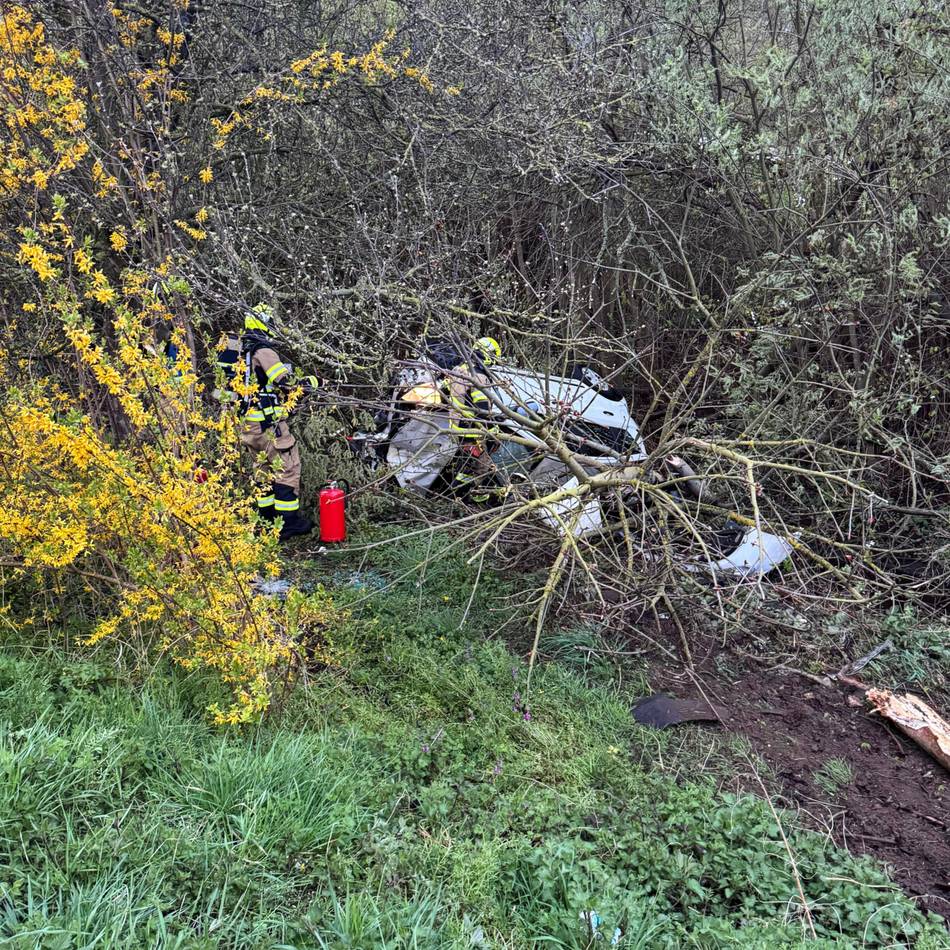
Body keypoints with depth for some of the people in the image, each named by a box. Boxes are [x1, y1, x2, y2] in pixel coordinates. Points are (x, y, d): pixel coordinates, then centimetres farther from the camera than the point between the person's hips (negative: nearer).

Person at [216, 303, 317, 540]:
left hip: (246, 421, 9)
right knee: (287, 467, -2)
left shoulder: (237, 349, 10)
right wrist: (309, 382, -6)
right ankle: (288, 521, -1)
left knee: (264, 467, 20)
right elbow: (285, 380, -21)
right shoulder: (263, 350, -17)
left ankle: (267, 515, 27)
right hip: (267, 421, -9)